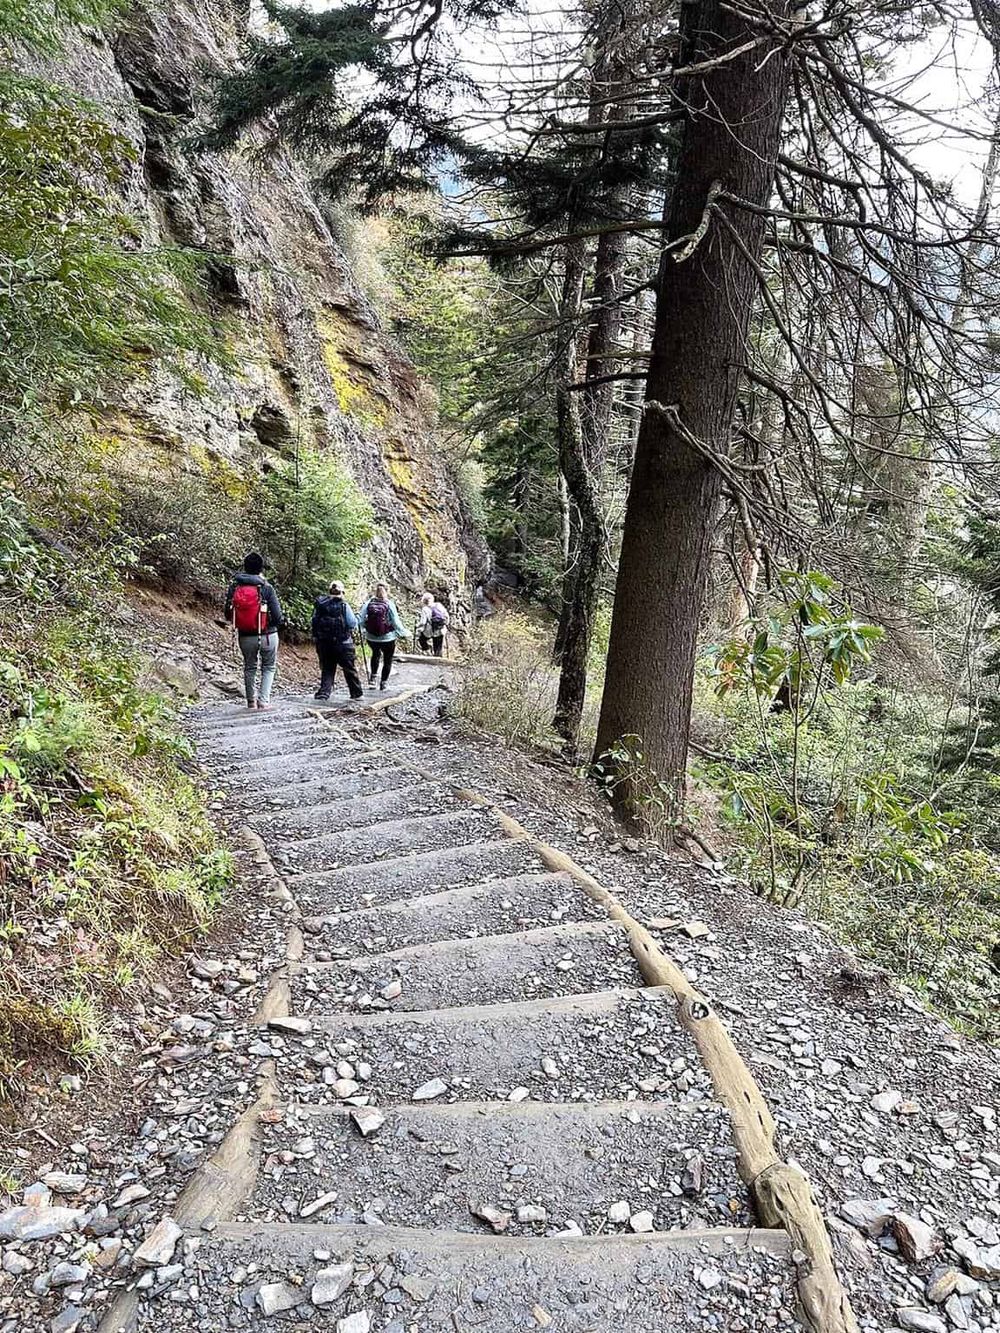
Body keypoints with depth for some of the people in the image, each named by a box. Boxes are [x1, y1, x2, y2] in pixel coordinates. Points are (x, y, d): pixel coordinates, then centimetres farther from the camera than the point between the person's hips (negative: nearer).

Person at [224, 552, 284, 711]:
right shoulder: (266, 588, -14)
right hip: (268, 635, -3)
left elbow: (228, 615, 0)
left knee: (249, 667, 22)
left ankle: (251, 701, 28)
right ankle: (263, 701, 6)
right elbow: (277, 617, -16)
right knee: (269, 667, 16)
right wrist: (280, 621, 6)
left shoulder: (234, 586, -5)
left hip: (245, 636, 3)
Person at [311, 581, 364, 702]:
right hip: (342, 643, -3)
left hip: (323, 643, 3)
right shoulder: (343, 606, -11)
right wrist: (356, 619, 12)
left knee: (327, 669, 12)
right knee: (350, 669, 8)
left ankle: (323, 692, 0)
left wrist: (317, 637, 17)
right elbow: (353, 624, -9)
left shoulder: (319, 605, 1)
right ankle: (357, 693, 16)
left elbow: (314, 623, 6)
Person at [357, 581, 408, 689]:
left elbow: (360, 618, -5)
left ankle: (373, 676, 26)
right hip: (388, 638, -3)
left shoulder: (369, 602, -6)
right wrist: (404, 633, 1)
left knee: (376, 653, 31)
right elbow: (396, 622, -11)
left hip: (371, 638, 3)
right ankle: (383, 683, 18)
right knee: (387, 660, 15)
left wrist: (363, 629, 13)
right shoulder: (389, 604, -13)